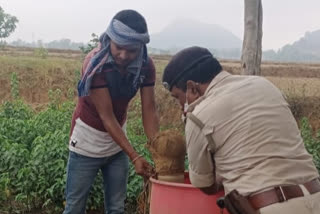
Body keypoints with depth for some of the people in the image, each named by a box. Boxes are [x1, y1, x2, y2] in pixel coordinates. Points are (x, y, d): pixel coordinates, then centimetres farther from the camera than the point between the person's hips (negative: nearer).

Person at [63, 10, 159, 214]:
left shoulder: (146, 65, -14)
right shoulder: (95, 63, -26)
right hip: (88, 142, -4)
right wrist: (135, 157, -32)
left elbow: (149, 111, -13)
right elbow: (106, 116, -26)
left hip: (118, 141, 4)